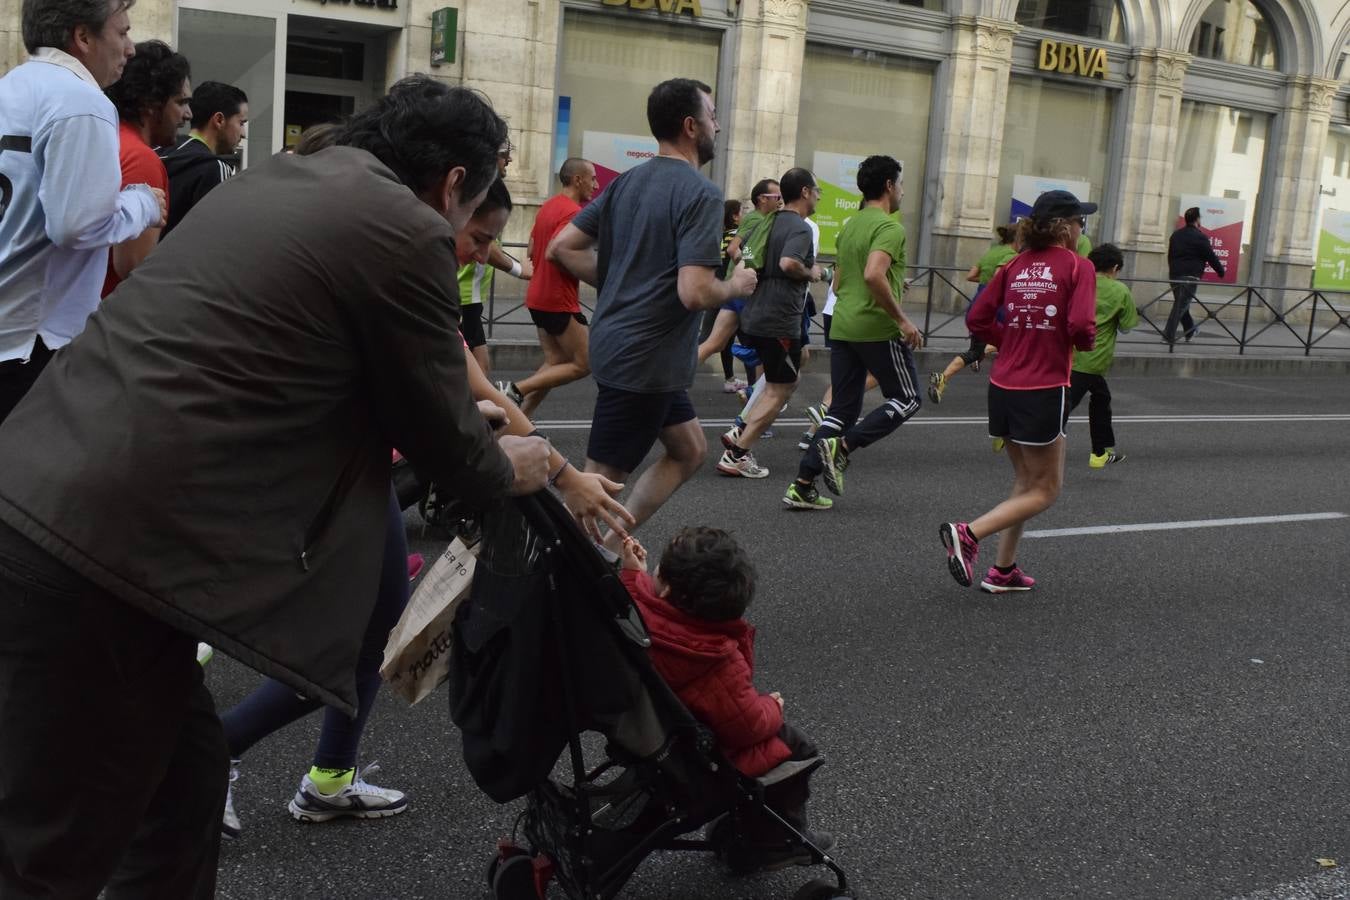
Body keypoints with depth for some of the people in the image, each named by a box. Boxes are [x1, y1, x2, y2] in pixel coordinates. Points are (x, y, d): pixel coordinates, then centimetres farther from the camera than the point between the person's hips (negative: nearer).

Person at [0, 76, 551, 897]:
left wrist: (461, 418, 41)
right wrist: (508, 468, 24)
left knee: (184, 766, 22)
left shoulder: (278, 179, 20)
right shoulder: (407, 232, -7)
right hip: (101, 551, -9)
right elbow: (440, 436, 3)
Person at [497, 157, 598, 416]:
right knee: (583, 364, 0)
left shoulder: (549, 205, 14)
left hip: (540, 297, 10)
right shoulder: (573, 212, -17)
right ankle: (516, 389, -7)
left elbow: (532, 251, 18)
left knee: (555, 362, 14)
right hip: (559, 301, -10)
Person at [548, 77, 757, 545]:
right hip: (647, 358, -9)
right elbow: (694, 292, -26)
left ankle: (604, 548, 22)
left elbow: (562, 248, 8)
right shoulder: (700, 193, -16)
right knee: (599, 479, -1)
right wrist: (736, 285, -6)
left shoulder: (626, 182, 9)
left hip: (621, 344, 9)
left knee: (689, 451, 21)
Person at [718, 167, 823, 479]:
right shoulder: (800, 228, -15)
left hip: (755, 317, 9)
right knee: (779, 391, 1)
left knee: (784, 381, 22)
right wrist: (811, 274, -15)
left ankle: (742, 432, 15)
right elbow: (788, 263, -32)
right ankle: (737, 455, -1)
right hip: (780, 321, -9)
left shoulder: (772, 222, 14)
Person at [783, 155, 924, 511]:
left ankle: (802, 485, 3)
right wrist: (902, 319, -20)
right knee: (907, 399, 9)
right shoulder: (890, 227, -12)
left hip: (842, 327, 8)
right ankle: (841, 446, -6)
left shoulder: (849, 225, 16)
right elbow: (873, 275, -28)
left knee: (843, 408, 11)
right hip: (878, 329, -8)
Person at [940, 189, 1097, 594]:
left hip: (1003, 386, 7)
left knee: (1025, 480, 20)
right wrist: (1085, 342, 2)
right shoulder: (1078, 267, -8)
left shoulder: (1014, 266, 8)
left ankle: (1004, 570, 20)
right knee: (1045, 490, 5)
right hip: (1043, 391, -7)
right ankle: (968, 533, -12)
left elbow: (977, 320, 4)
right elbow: (1081, 327, -20)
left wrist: (1014, 341, 13)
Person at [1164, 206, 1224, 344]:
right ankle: (1169, 336, -10)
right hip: (1190, 275, -7)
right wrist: (1221, 271, 7)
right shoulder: (1200, 237, -10)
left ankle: (1190, 331, 31)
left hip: (1174, 274, 7)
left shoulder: (1175, 235, 12)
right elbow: (1211, 257, -6)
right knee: (1181, 306, -6)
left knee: (1181, 304, 18)